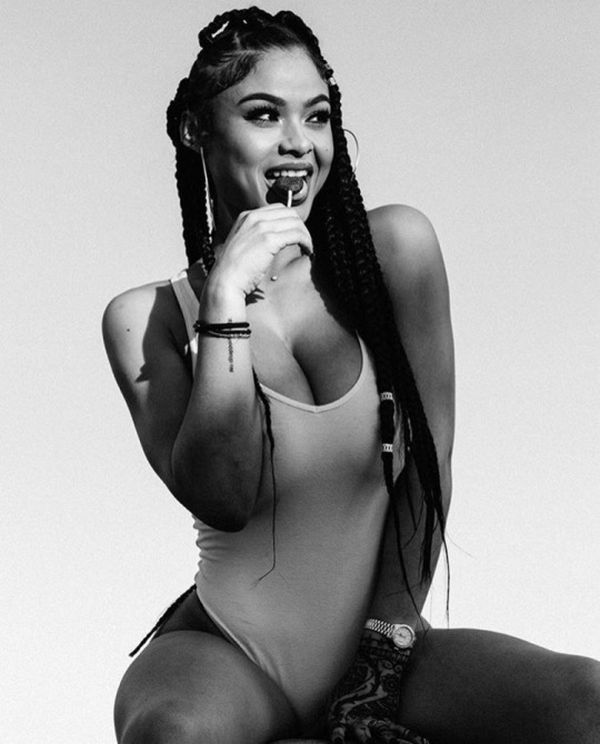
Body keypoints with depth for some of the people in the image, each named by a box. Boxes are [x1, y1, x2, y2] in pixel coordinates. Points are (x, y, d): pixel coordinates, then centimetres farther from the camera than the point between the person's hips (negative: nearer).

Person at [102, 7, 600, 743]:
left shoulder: (395, 248, -1)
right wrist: (226, 298, -18)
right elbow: (220, 500, -16)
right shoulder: (146, 316, -3)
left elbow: (431, 454, -1)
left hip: (379, 654, 3)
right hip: (229, 655, -2)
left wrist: (390, 633, -5)